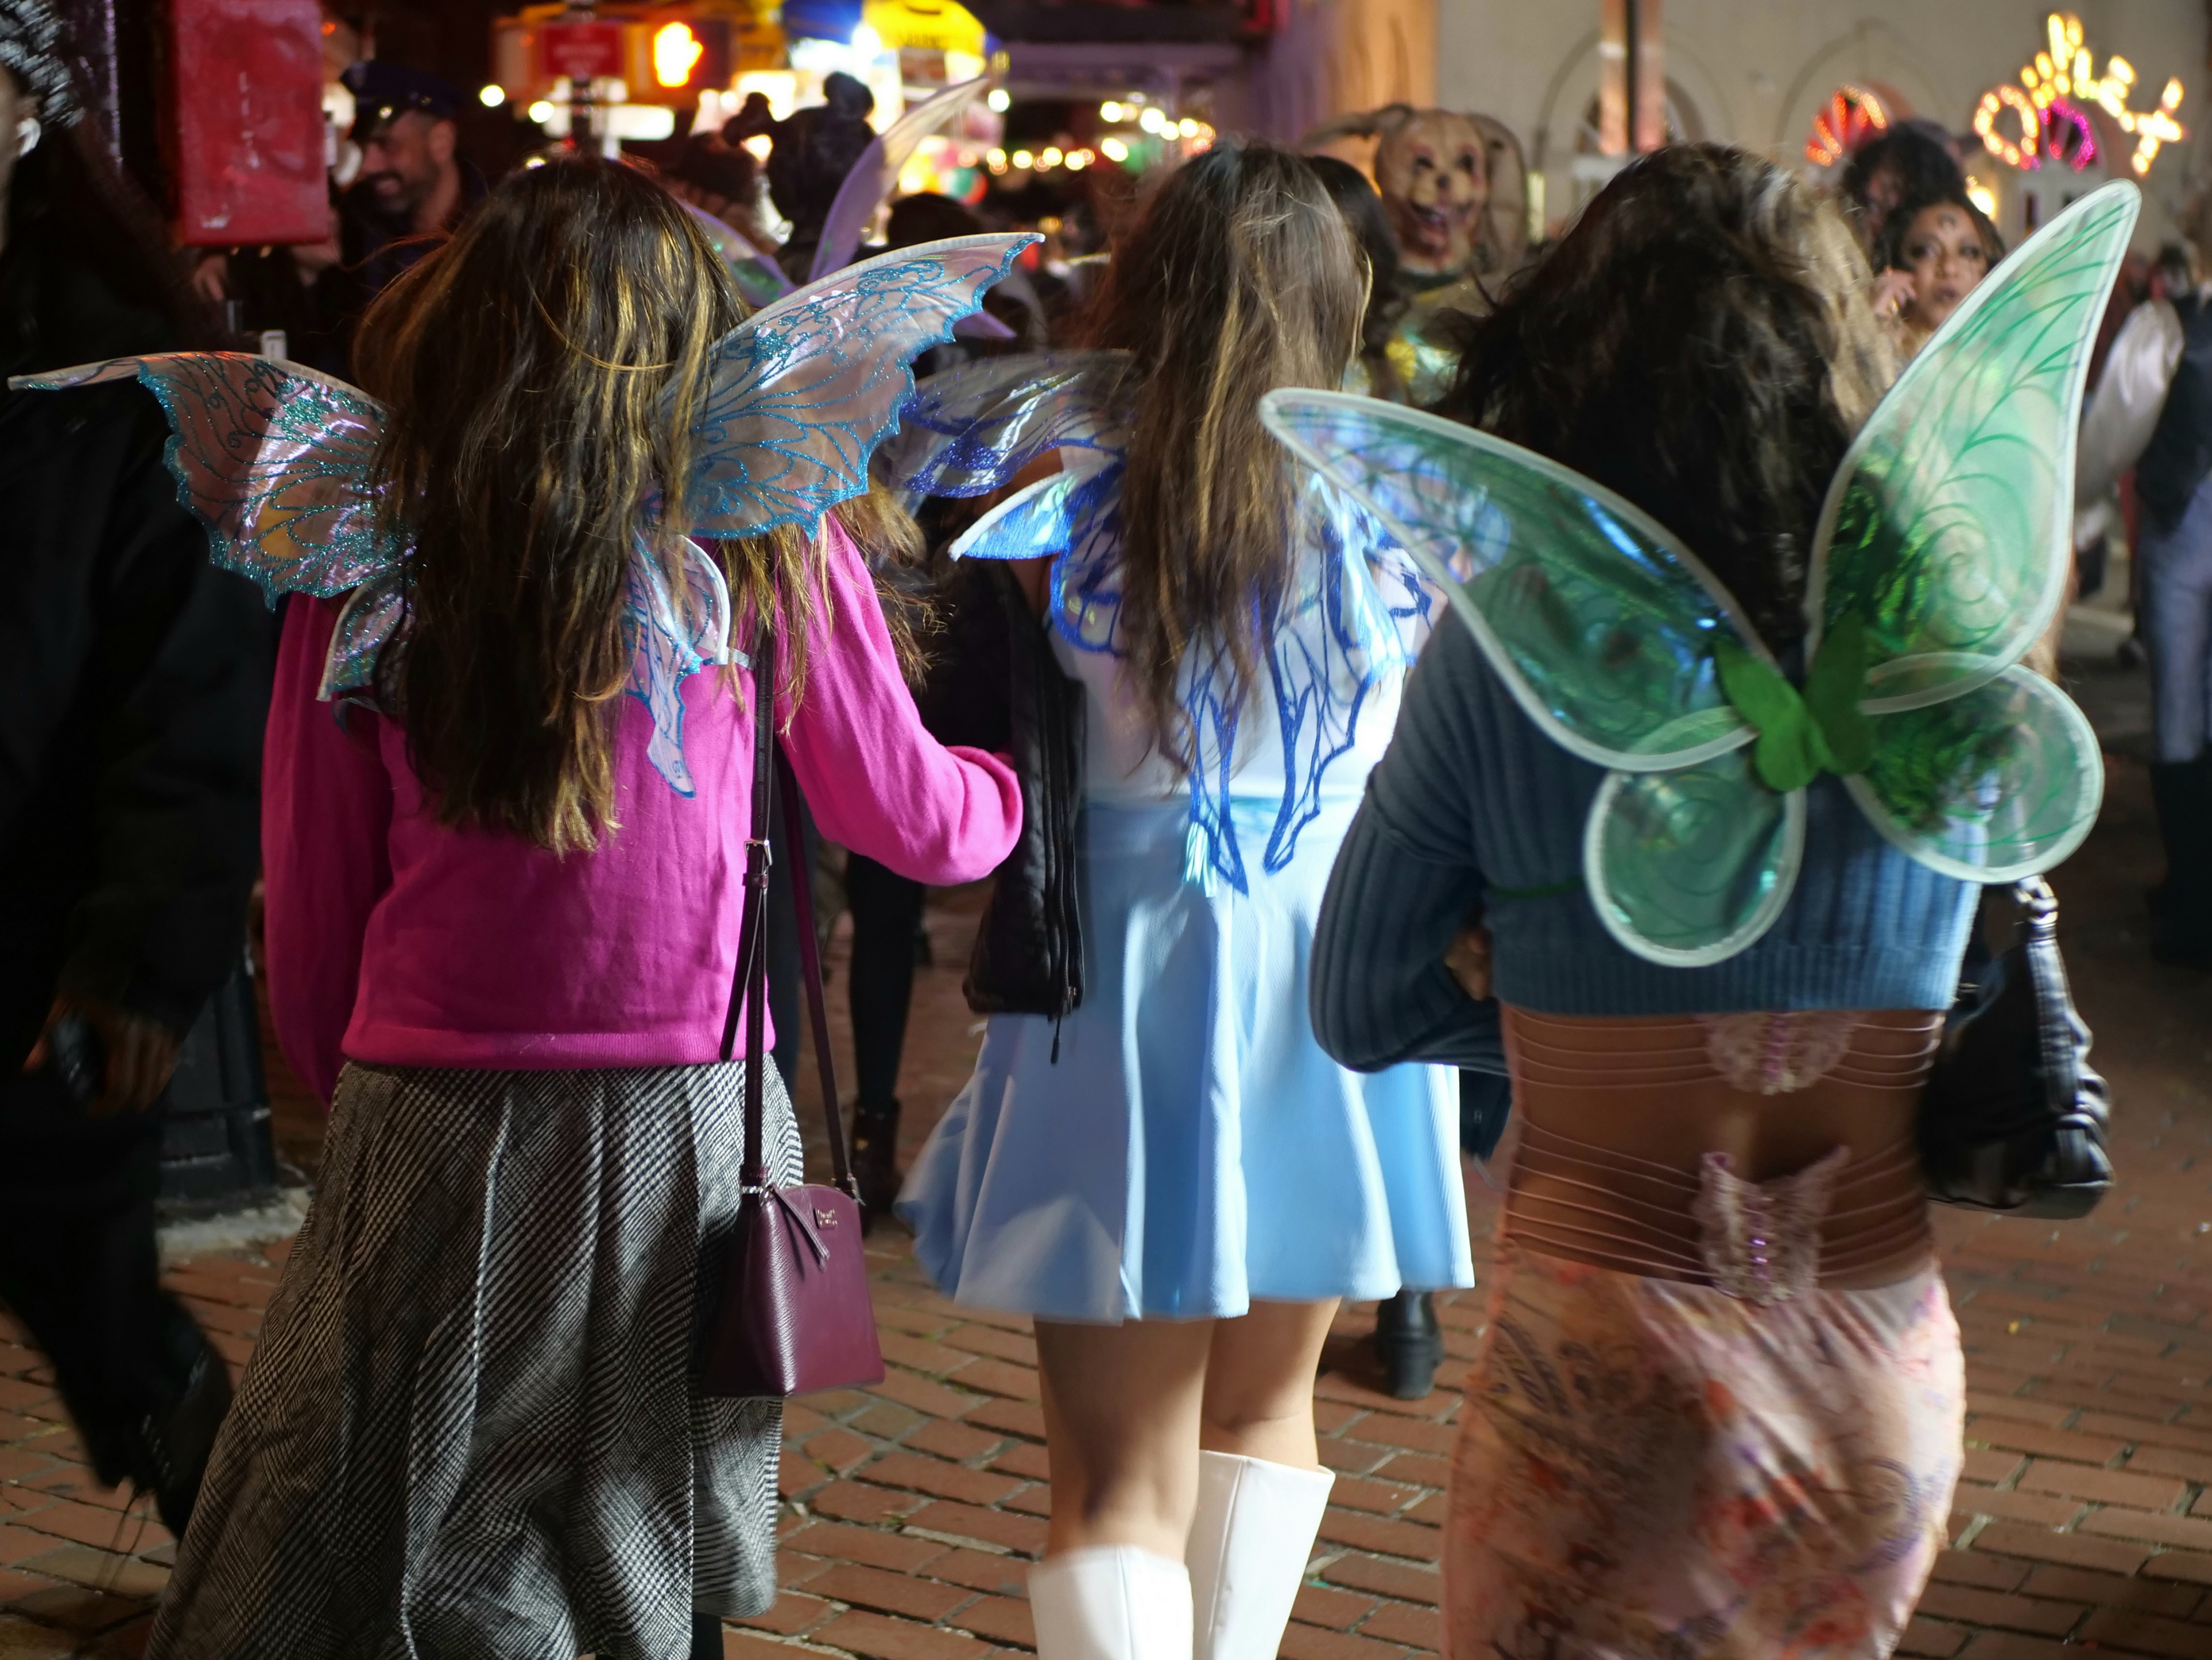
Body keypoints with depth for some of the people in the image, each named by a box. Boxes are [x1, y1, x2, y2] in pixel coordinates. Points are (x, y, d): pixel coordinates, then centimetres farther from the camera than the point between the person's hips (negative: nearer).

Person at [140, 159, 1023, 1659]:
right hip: (689, 1127, 1)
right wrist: (1018, 792, 31)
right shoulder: (769, 544, -4)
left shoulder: (368, 567, -2)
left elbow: (312, 907, 4)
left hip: (433, 1134, 0)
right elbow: (912, 821, 9)